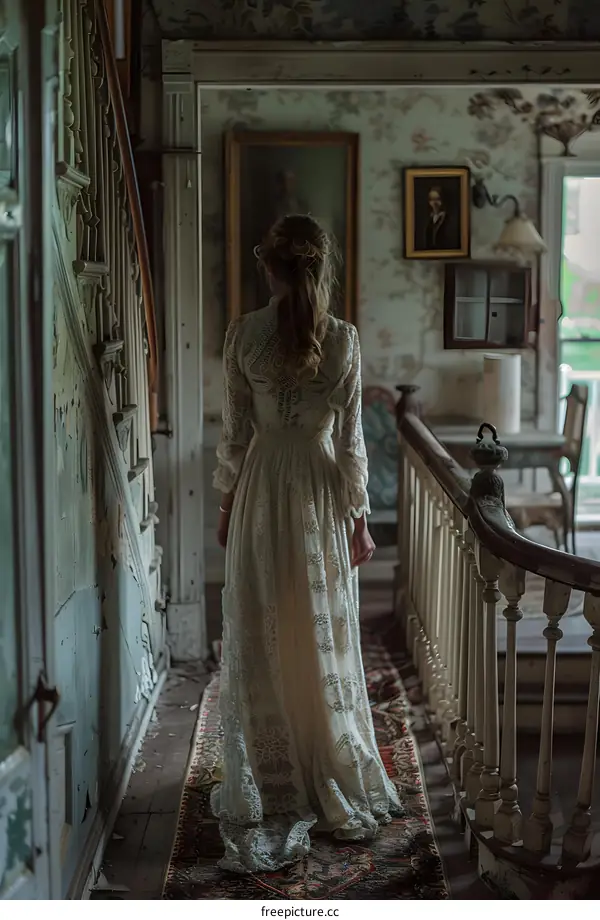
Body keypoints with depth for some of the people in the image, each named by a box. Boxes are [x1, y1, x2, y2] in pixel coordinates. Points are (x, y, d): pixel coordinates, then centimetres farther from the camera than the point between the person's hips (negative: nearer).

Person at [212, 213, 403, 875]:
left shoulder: (243, 335, -8)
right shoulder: (343, 339, -8)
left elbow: (235, 431, -4)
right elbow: (350, 437, -6)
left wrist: (228, 502, 8)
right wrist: (359, 515, 3)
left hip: (262, 491, 0)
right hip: (323, 494, 0)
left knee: (261, 640, 9)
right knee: (325, 639, 11)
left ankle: (269, 784, 17)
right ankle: (338, 784, 23)